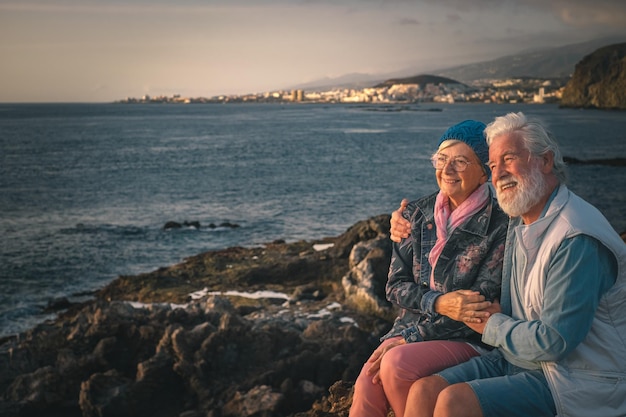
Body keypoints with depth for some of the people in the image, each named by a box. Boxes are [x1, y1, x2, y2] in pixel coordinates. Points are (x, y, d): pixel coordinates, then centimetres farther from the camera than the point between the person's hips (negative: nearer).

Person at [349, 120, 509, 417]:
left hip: (469, 340, -4)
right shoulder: (419, 214, 7)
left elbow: (480, 309, -11)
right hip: (413, 328, 4)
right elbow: (395, 285, 6)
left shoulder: (499, 226, -9)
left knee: (397, 364, -32)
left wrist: (407, 339, -14)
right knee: (366, 390, -25)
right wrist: (437, 302, -16)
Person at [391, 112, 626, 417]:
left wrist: (493, 327, -6)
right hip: (515, 358, 8)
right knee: (424, 391, -12)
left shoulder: (577, 239, -20)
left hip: (574, 379, -8)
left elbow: (554, 341, -23)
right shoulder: (518, 222, 9)